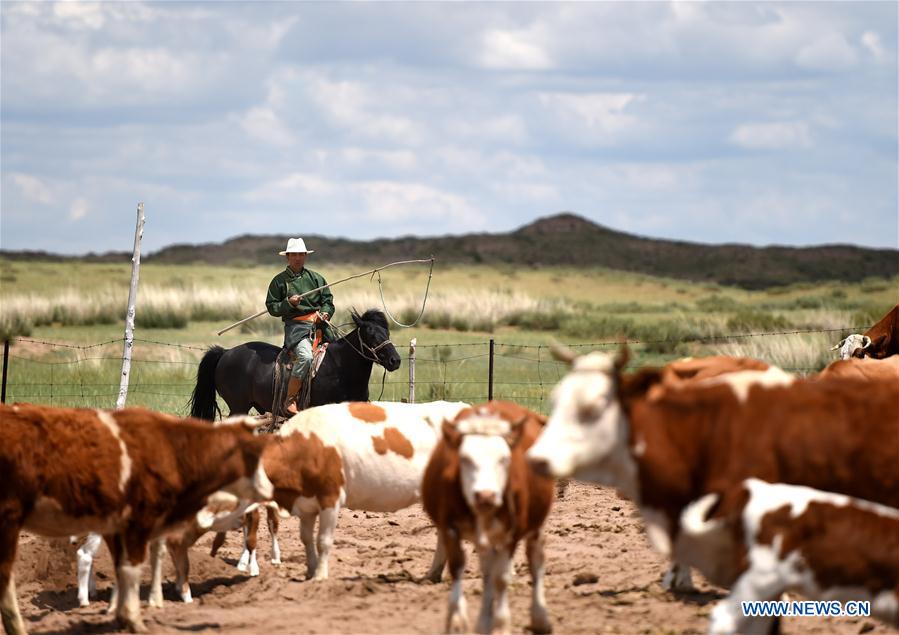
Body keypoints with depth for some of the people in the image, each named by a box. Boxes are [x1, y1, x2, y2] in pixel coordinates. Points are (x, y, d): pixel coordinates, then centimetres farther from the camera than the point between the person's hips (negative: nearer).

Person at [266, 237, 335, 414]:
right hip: (296, 326, -5)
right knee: (306, 356, -30)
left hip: (318, 323, 5)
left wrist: (325, 312, -4)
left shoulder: (316, 278, 18)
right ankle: (290, 400, -22)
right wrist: (288, 303, -11)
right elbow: (272, 307, 6)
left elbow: (328, 300, 17)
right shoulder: (279, 281, 8)